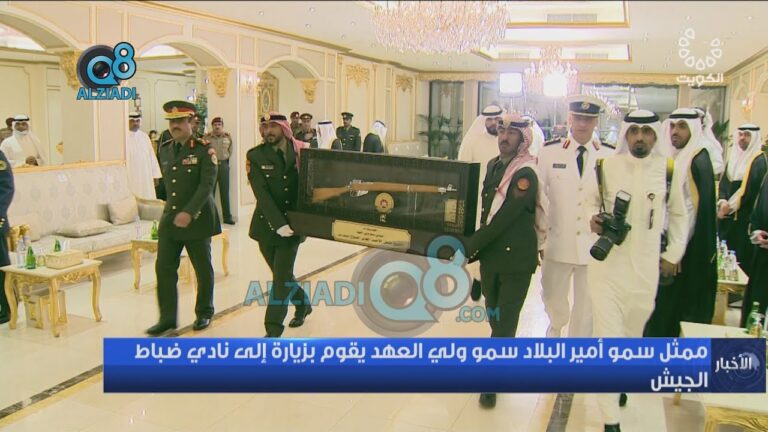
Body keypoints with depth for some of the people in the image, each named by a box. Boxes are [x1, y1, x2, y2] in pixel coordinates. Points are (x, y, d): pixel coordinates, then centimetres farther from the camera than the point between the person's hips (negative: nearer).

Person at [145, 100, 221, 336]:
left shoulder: (204, 150, -10)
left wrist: (189, 212, -27)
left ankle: (204, 313, 26)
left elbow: (207, 185, -19)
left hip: (197, 219, -5)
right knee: (164, 268, 1)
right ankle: (167, 318, 12)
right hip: (170, 219, 5)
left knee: (203, 269, 8)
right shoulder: (164, 149, 8)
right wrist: (171, 209, 15)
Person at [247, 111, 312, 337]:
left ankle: (273, 329, 4)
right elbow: (261, 193, -13)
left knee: (281, 277, -5)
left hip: (292, 225, -1)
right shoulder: (255, 155, -4)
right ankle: (303, 304, 40)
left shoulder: (303, 152, -1)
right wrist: (279, 224, -23)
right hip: (267, 225, 1)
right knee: (281, 275, 13)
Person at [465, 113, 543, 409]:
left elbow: (504, 218, -21)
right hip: (490, 255, 7)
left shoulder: (526, 175, -16)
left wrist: (469, 246, -18)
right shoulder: (493, 165, 7)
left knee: (505, 320, 2)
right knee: (495, 315, 18)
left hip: (516, 259, -7)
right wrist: (477, 245, 7)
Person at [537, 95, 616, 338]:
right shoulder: (549, 152, -1)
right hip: (558, 243, 1)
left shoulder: (611, 156, -4)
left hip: (595, 246, 0)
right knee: (553, 299, 17)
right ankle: (556, 328, 50)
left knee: (587, 306, 10)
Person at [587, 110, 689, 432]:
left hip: (646, 268, 2)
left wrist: (673, 254, 10)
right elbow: (591, 199, 13)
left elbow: (678, 215, 13)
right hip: (606, 264, -1)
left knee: (633, 332, 16)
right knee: (607, 336, -4)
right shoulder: (605, 166, -3)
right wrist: (593, 219, -7)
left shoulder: (670, 171, 0)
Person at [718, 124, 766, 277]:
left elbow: (751, 189, -14)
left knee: (741, 257, -5)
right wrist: (722, 201, -8)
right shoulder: (734, 156, 14)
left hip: (744, 217, -6)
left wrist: (730, 206, -12)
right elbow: (723, 181, 9)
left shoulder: (759, 161, -7)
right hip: (727, 214, 6)